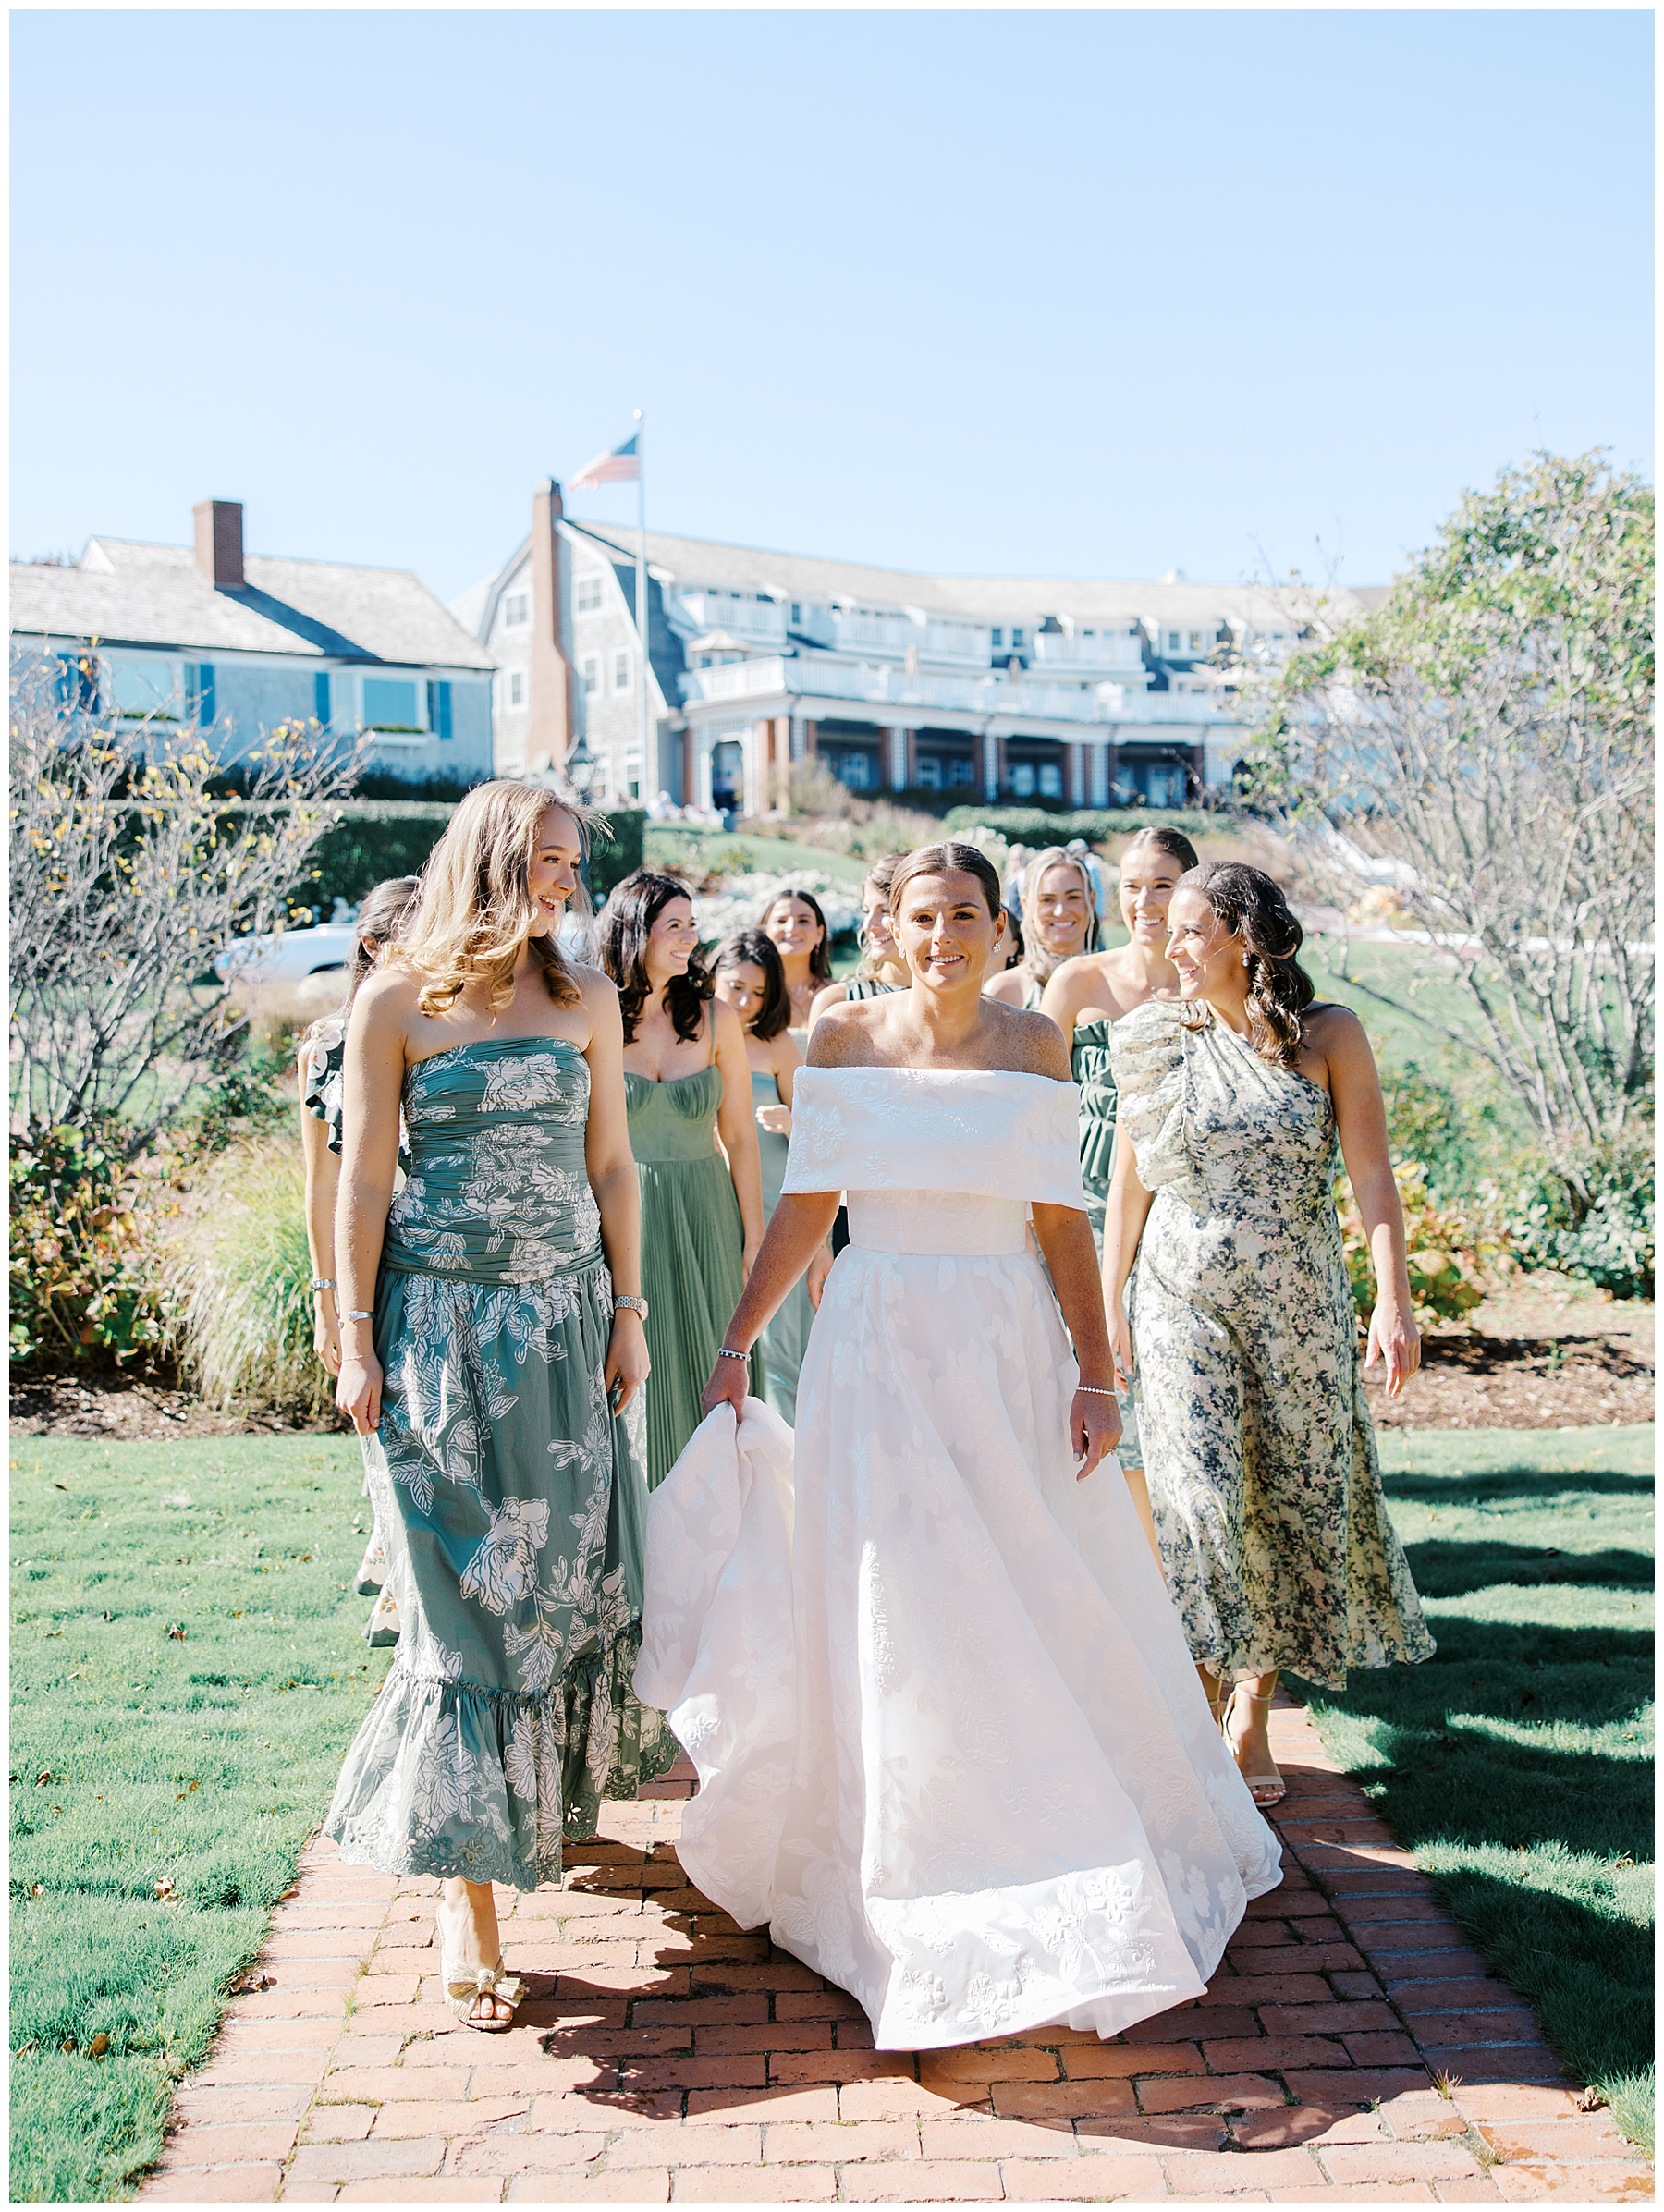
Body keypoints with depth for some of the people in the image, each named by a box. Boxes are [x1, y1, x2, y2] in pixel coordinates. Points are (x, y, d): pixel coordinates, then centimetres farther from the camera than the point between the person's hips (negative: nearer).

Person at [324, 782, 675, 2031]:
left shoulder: (585, 999, 7)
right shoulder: (397, 1004, -3)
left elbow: (610, 1165, 9)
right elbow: (365, 1178, -2)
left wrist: (628, 1313, 5)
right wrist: (358, 1340, -5)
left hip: (567, 1321, 4)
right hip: (441, 1324, -3)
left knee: (575, 1576, 8)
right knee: (466, 1597, -2)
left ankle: (548, 1786, 34)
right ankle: (466, 1892, 5)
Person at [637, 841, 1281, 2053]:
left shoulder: (1034, 1044, 1)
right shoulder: (846, 1037, 1)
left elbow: (1064, 1220, 1)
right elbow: (807, 1205, 4)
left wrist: (1097, 1373, -4)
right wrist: (736, 1343, 1)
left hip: (1008, 1347, 0)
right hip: (877, 1341, 0)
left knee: (1036, 1595, 6)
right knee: (890, 1611, 4)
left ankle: (1052, 1845, 28)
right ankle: (919, 1883, 20)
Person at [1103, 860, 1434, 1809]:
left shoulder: (1328, 1035, -1)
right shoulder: (1161, 1039, 3)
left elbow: (1373, 1173, -6)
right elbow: (1130, 1181, 8)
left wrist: (1394, 1299, -15)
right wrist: (1110, 1304, 6)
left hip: (1299, 1301, 0)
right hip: (1182, 1299, 0)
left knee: (1297, 1496, 7)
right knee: (1204, 1497, -8)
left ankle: (1254, 1709, 23)